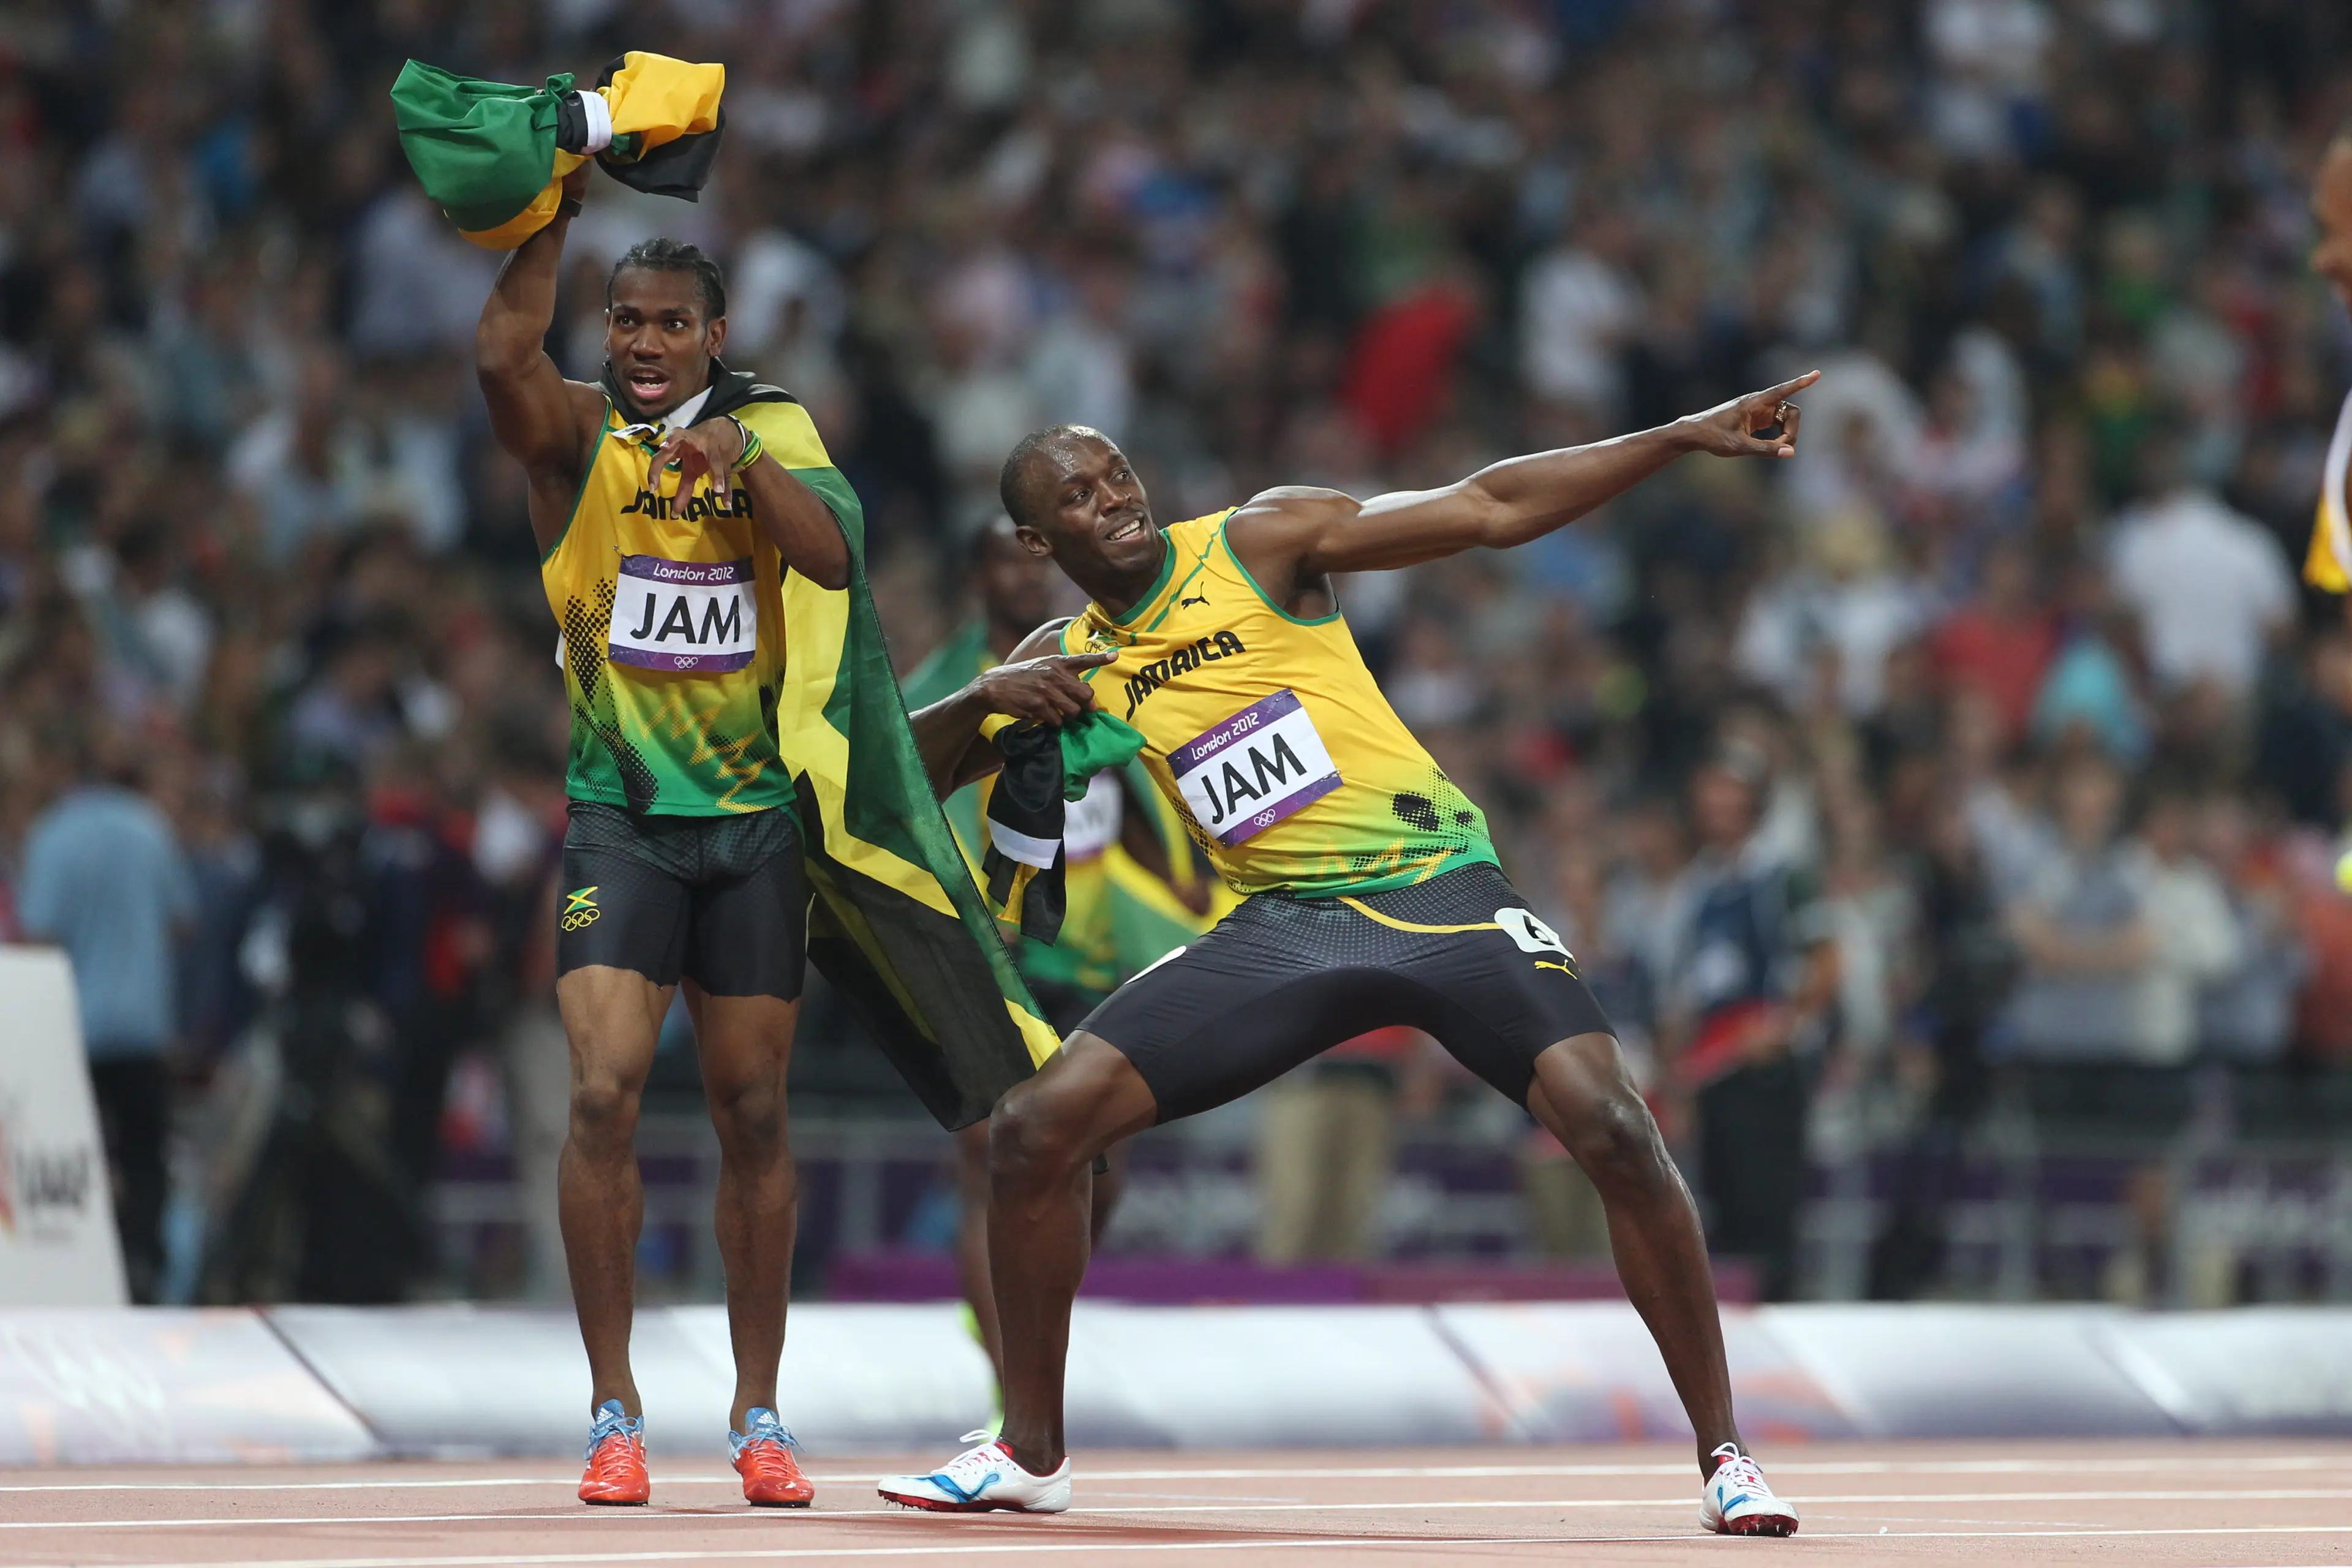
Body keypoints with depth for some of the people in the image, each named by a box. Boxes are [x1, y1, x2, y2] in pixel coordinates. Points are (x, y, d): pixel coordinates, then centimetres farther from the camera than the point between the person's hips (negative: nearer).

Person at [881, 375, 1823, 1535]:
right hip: (1281, 926, 4)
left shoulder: (1259, 544, -4)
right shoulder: (1071, 661, 10)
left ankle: (1722, 1452, -11)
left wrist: (1682, 438, -16)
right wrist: (990, 701, -7)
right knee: (1038, 1126, -6)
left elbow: (1489, 510, -8)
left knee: (1609, 1126, -23)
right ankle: (1029, 1453, 10)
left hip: (1436, 889, -4)